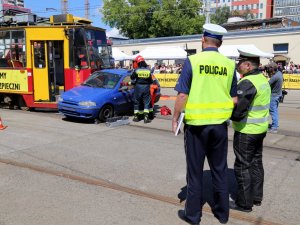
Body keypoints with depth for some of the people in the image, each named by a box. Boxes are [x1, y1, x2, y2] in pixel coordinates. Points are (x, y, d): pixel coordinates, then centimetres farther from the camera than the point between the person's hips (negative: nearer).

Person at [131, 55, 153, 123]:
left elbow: (132, 77, 5)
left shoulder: (136, 70, -7)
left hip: (138, 87, -1)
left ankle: (136, 117, 14)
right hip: (146, 87, 1)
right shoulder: (148, 70, -1)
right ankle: (146, 117, -2)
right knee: (146, 102, 5)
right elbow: (151, 80, 5)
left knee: (136, 102, 11)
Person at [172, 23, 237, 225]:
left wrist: (175, 119, 0)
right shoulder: (229, 64, 1)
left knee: (195, 171, 10)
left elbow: (182, 95, -12)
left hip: (196, 124, -3)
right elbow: (234, 98, 5)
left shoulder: (192, 61, -9)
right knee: (220, 169, 16)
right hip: (220, 124, 3)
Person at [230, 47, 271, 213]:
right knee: (256, 163, 18)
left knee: (243, 166, 2)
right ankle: (256, 197, 31)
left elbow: (237, 110, -28)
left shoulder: (247, 83, -22)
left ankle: (244, 203, 13)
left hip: (246, 131, -9)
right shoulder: (263, 79, 10)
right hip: (260, 129, 10)